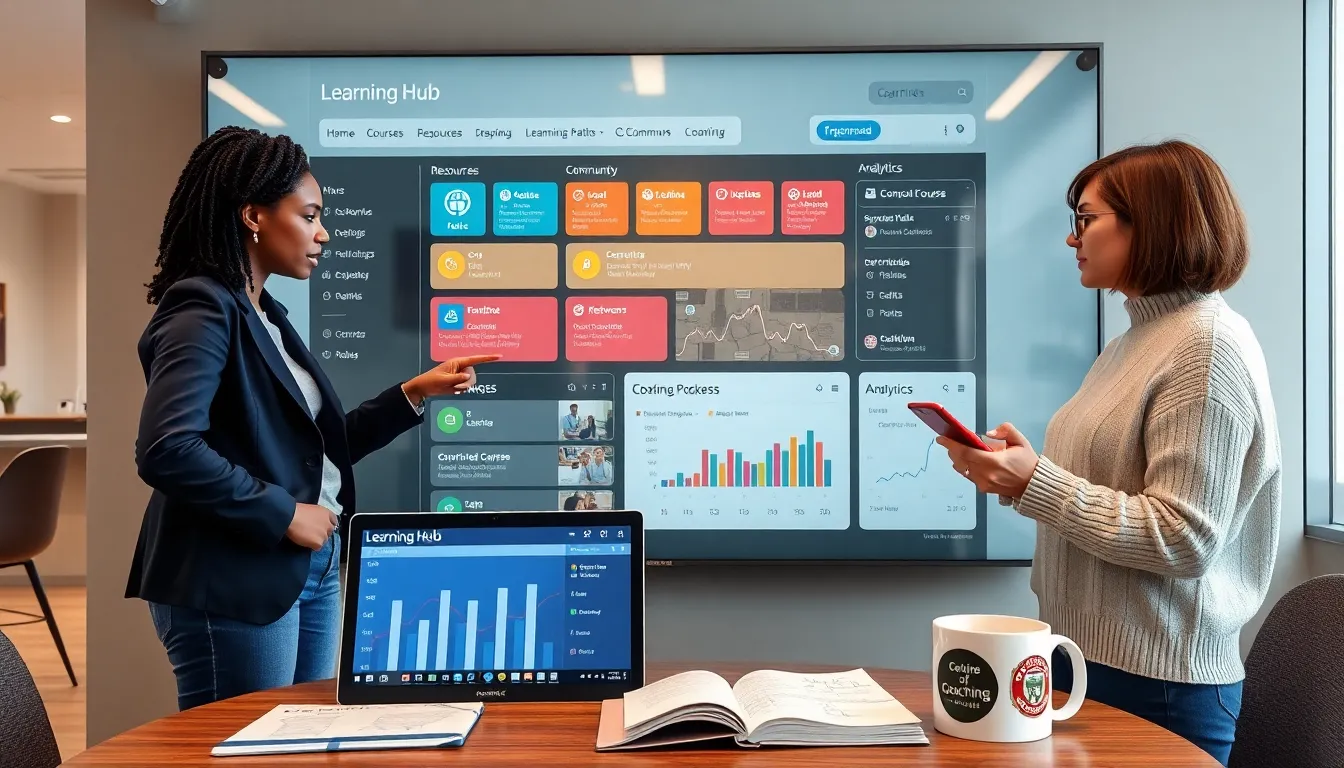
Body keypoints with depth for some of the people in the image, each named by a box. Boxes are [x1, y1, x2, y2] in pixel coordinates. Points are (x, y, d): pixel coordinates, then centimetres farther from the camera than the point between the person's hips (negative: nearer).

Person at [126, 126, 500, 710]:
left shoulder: (268, 315, 14)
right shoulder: (203, 309, -13)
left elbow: (320, 448, 16)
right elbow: (165, 451, -26)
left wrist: (416, 393, 9)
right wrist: (283, 515, -19)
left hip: (313, 570, 9)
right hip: (235, 581, -9)